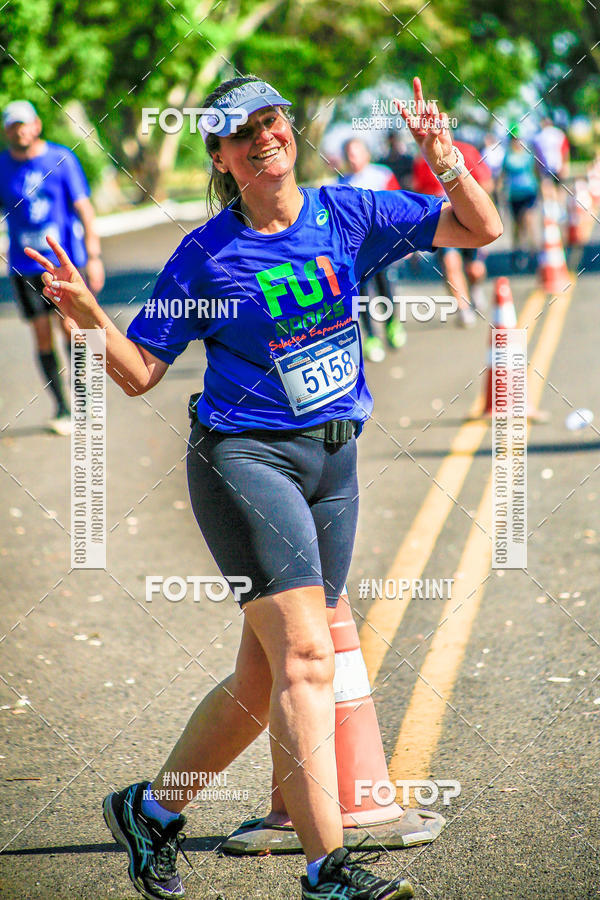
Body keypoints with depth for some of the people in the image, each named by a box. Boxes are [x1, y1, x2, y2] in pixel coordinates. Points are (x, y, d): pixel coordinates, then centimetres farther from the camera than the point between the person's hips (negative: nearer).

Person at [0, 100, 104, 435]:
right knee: (42, 336, 0)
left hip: (65, 260, -2)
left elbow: (84, 208, -1)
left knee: (71, 328, -10)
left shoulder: (62, 159, -2)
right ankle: (62, 407, 9)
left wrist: (93, 256, -7)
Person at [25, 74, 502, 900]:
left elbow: (483, 230, 8)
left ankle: (150, 808, 28)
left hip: (332, 461, 5)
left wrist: (445, 162, -9)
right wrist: (88, 316, -17)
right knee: (305, 656, -19)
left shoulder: (348, 215, 7)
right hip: (244, 457, -5)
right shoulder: (206, 254, -2)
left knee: (263, 683, 8)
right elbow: (140, 373, 1)